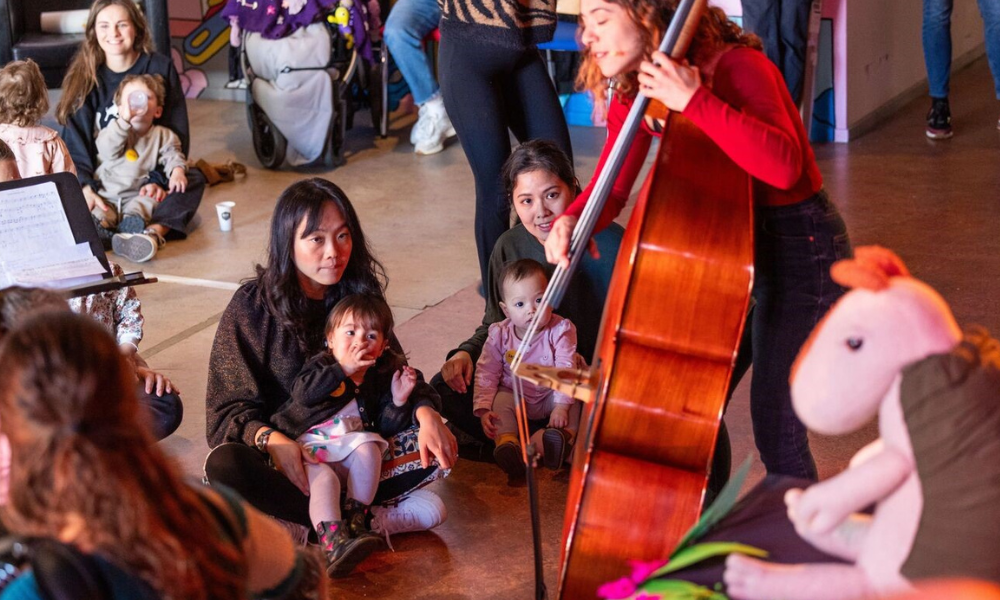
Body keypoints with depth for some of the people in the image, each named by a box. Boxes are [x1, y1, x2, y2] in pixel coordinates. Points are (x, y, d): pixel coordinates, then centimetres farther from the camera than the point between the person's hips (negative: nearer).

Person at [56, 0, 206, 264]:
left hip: (148, 174, -1)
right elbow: (74, 141, -5)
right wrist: (85, 187, -23)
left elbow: (177, 133, -4)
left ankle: (155, 231, -55)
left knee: (194, 179, -30)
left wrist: (159, 180, -19)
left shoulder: (159, 68, -2)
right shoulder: (83, 75, 0)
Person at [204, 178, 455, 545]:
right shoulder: (252, 306, -10)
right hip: (283, 455, -3)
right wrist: (271, 439, -31)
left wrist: (424, 412, -19)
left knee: (437, 446, -20)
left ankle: (303, 524, -23)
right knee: (224, 465, -35)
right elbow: (231, 407, -9)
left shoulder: (360, 293, 1)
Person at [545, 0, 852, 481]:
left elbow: (783, 166, -40)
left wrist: (694, 100, -42)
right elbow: (610, 189, 3)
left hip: (801, 248, -8)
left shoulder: (736, 67, -24)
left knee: (775, 431, -9)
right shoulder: (635, 94, -1)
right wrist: (572, 220, -18)